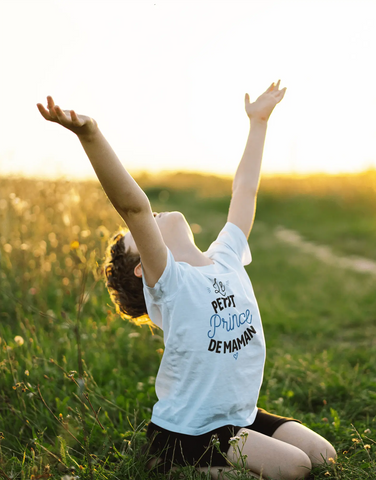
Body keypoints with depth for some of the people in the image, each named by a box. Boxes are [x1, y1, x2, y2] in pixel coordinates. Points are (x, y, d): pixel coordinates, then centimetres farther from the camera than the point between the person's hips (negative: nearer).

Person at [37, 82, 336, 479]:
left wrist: (258, 121, 23)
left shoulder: (226, 259, 5)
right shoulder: (168, 282, -14)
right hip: (186, 432, -7)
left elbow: (244, 188, 15)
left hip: (243, 415, 7)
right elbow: (133, 206, -29)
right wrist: (90, 136, -42)